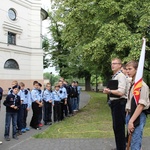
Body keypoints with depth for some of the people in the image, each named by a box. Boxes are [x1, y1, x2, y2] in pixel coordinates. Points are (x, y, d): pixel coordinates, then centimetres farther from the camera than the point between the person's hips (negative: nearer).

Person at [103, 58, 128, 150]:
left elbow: (120, 92, -26)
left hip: (119, 103, -10)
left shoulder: (121, 76, -15)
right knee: (116, 127, 20)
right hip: (114, 103, 10)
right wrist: (108, 91, 3)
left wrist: (109, 91, -13)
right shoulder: (114, 76, 15)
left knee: (119, 127, -2)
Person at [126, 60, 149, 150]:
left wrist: (131, 121, -21)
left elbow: (141, 105, -19)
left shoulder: (142, 85, -14)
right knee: (130, 141, 16)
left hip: (138, 116, -8)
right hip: (131, 114, 8)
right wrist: (128, 116, 14)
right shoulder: (131, 84, 10)